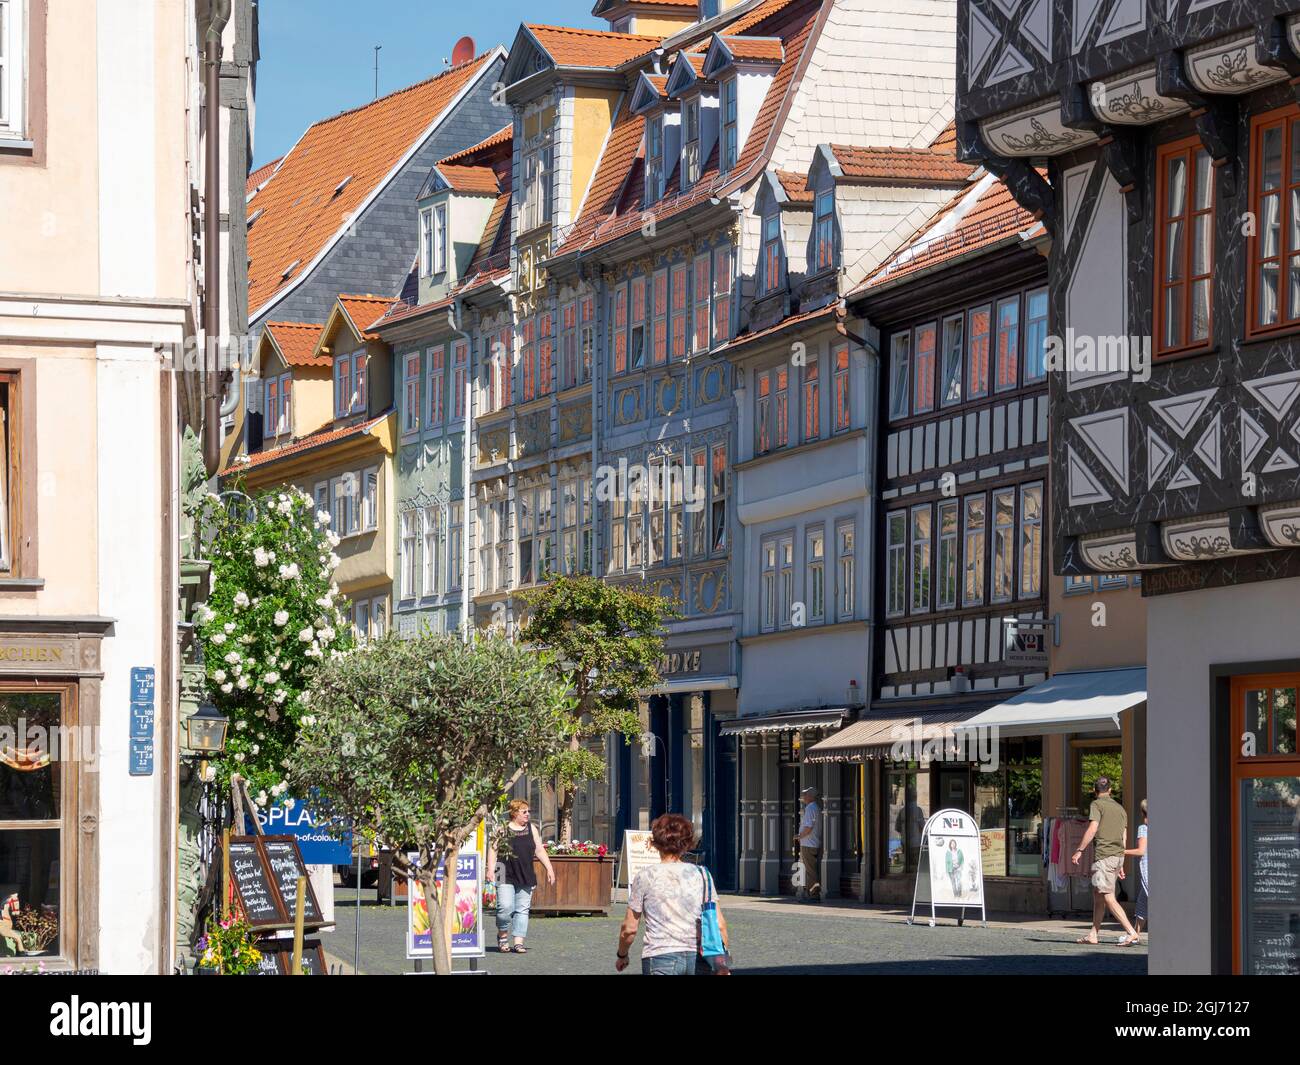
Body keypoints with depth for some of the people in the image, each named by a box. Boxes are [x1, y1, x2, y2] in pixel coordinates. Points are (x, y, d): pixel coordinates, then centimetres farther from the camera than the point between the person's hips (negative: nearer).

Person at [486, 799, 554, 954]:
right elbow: (493, 850, -4)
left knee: (522, 909, 2)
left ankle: (519, 942, 5)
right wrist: (491, 871, -13)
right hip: (506, 876, -4)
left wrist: (549, 868, 9)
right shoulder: (502, 830, -1)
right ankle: (502, 935, 9)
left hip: (525, 877, 4)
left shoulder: (531, 829, 12)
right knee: (505, 907, -14)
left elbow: (539, 850, 15)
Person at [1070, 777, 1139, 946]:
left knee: (1109, 898, -10)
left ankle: (1131, 932, -19)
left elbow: (1093, 829, -13)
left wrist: (1079, 851, -9)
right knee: (1097, 895, 16)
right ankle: (1094, 935, 17)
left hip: (1103, 856, -8)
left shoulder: (1097, 805, -3)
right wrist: (1120, 865, 23)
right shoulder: (1120, 808, 19)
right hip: (1118, 856, 8)